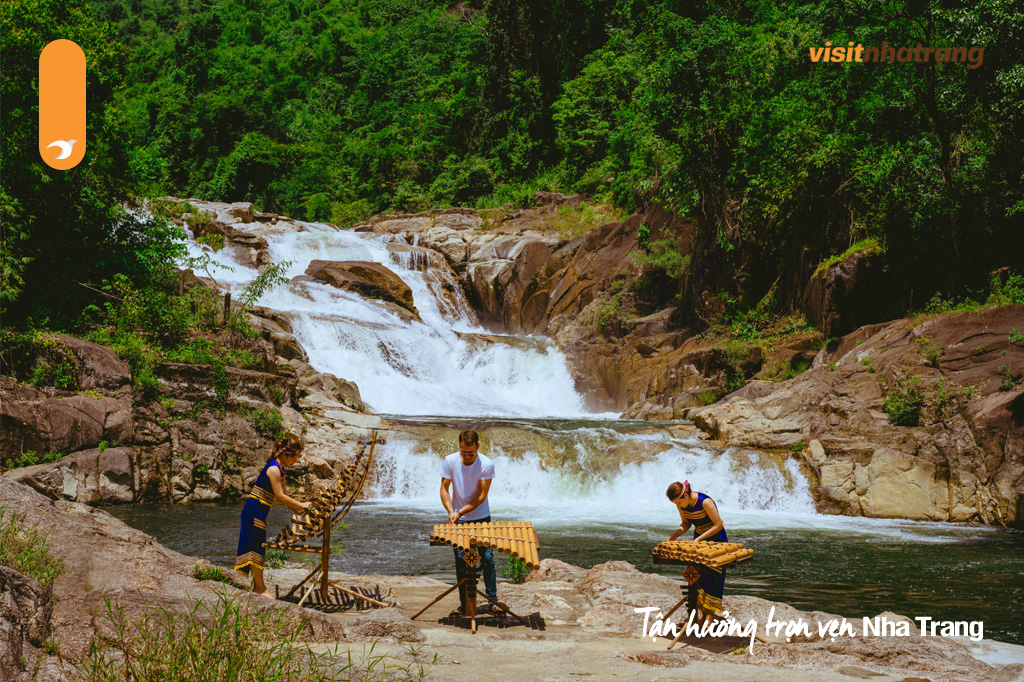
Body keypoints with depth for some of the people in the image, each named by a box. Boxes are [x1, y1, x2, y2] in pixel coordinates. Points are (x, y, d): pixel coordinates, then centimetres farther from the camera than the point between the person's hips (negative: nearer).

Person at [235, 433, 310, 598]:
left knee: (258, 546, 12)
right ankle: (260, 587, -2)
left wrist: (296, 510, 7)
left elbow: (283, 494, 18)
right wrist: (301, 505, -15)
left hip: (259, 512, 10)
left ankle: (257, 585, 17)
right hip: (255, 510, -10)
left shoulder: (280, 469, 12)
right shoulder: (274, 469, -19)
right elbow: (280, 496, -21)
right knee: (256, 546, -5)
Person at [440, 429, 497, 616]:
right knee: (460, 562, 2)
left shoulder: (487, 464, -15)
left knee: (487, 560, 0)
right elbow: (444, 489, -4)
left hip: (481, 518, -1)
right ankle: (464, 605, 8)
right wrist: (451, 512, -19)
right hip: (459, 521, 1)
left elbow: (482, 496, -14)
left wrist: (460, 511, -21)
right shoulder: (450, 461, -10)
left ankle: (493, 600, 10)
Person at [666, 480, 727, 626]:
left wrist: (699, 538, -25)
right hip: (698, 538, 6)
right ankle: (702, 614, 10)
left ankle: (709, 617, -10)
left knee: (712, 577, -9)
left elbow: (718, 525, -23)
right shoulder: (681, 505, -11)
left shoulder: (705, 502, -30)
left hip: (716, 539, -6)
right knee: (697, 577, 3)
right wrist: (675, 534, -14)